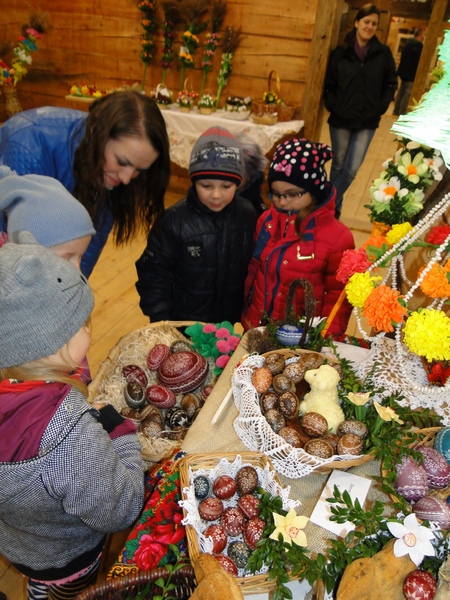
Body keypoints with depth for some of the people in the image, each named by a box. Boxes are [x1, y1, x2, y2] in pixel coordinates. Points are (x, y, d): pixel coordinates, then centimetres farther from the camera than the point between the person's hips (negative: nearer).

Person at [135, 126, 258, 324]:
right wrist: (161, 324, -14)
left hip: (228, 323, 3)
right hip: (182, 324, -2)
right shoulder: (174, 220, -19)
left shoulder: (248, 215, -11)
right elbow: (154, 275, -12)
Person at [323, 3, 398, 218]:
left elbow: (391, 83, 6)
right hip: (341, 119, -1)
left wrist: (381, 106, -4)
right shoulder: (340, 52, -2)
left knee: (352, 168, -1)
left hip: (368, 122, 1)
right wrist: (332, 106, -9)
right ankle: (334, 205, 28)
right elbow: (329, 84, 2)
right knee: (339, 164, 11)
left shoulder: (383, 53, 1)